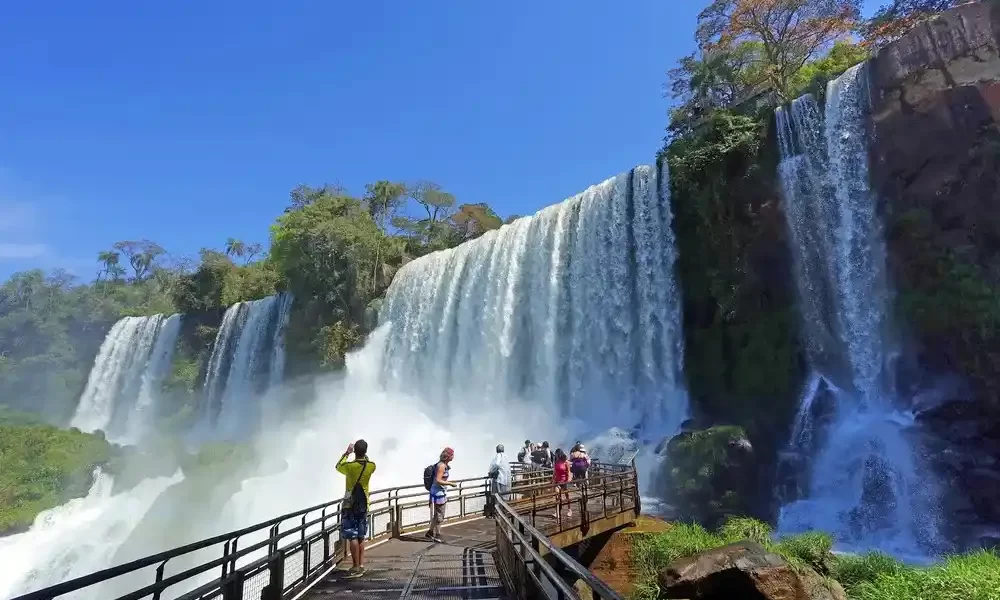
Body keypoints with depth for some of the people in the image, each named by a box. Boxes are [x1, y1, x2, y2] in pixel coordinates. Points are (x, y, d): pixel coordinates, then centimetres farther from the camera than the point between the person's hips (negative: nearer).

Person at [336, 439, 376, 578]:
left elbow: (338, 466, 6)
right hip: (363, 505, 5)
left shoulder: (350, 466, -17)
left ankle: (356, 567, -1)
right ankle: (361, 565, 16)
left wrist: (347, 453, 15)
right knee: (361, 536, 12)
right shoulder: (371, 466, -7)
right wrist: (364, 454, 19)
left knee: (352, 536, -2)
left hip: (350, 505, -5)